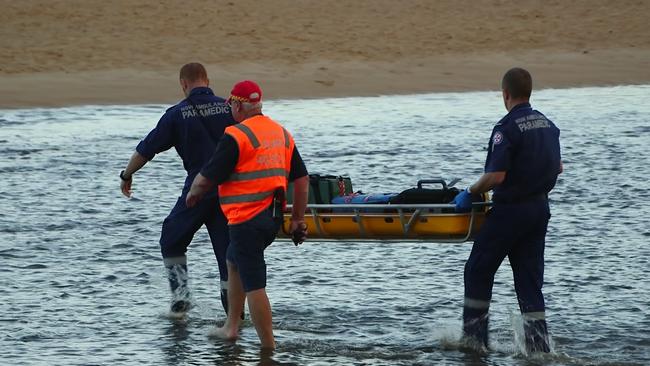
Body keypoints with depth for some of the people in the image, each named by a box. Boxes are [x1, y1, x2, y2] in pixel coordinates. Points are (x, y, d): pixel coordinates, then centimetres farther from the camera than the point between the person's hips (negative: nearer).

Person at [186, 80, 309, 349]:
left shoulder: (236, 136, -14)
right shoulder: (282, 133, 10)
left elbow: (206, 179, -13)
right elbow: (302, 179, 12)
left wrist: (193, 193, 9)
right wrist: (298, 219, 18)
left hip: (247, 219, -9)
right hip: (273, 217, 9)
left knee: (253, 285, -5)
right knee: (233, 261, 28)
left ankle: (269, 347, -5)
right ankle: (231, 327, 31)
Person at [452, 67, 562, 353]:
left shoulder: (507, 128, -17)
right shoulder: (548, 125, 9)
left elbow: (496, 176, -23)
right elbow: (558, 168, 18)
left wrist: (469, 193, -9)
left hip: (510, 210, -7)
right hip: (540, 208, 7)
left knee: (478, 270, 8)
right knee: (529, 278, 9)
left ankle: (474, 338, 11)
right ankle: (538, 345, 2)